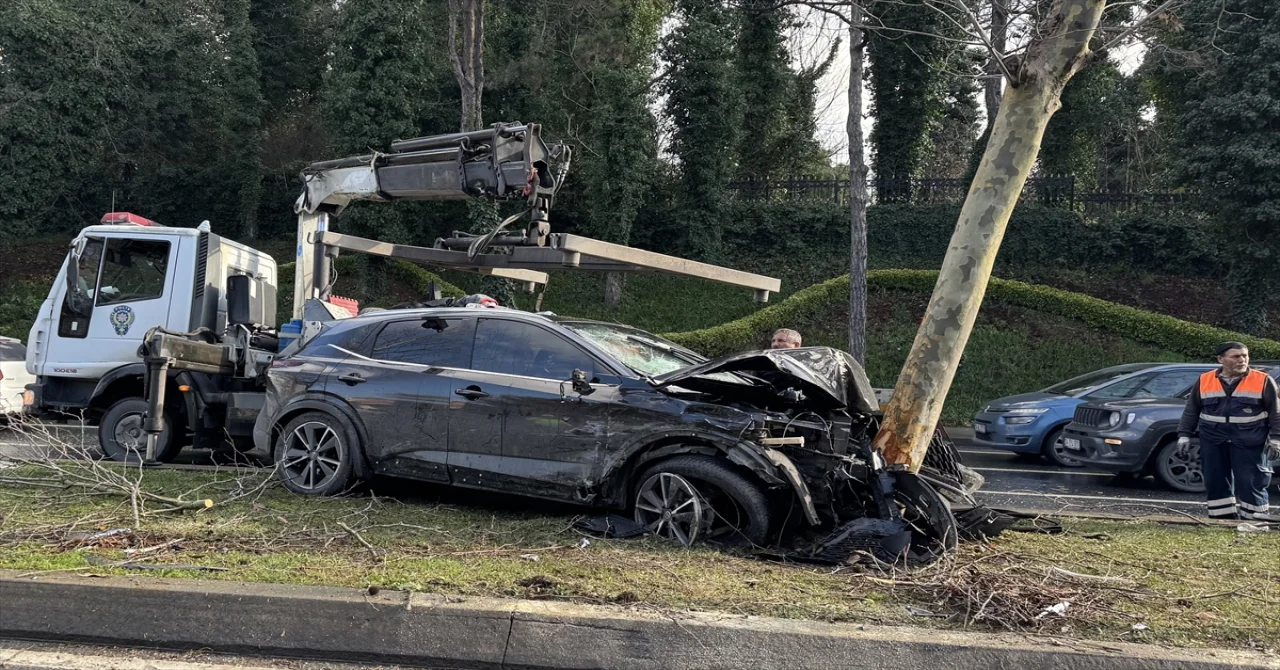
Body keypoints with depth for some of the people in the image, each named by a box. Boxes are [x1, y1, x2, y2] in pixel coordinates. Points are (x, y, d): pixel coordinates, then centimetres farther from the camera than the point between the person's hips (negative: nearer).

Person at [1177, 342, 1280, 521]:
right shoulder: (1204, 381, 5)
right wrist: (1184, 435, 7)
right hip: (1213, 440, 3)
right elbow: (1191, 410, 11)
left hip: (1249, 442, -3)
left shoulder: (1263, 381, -1)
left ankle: (1255, 519, 3)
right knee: (1215, 481, 5)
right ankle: (1222, 516, 15)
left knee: (1250, 482, -4)